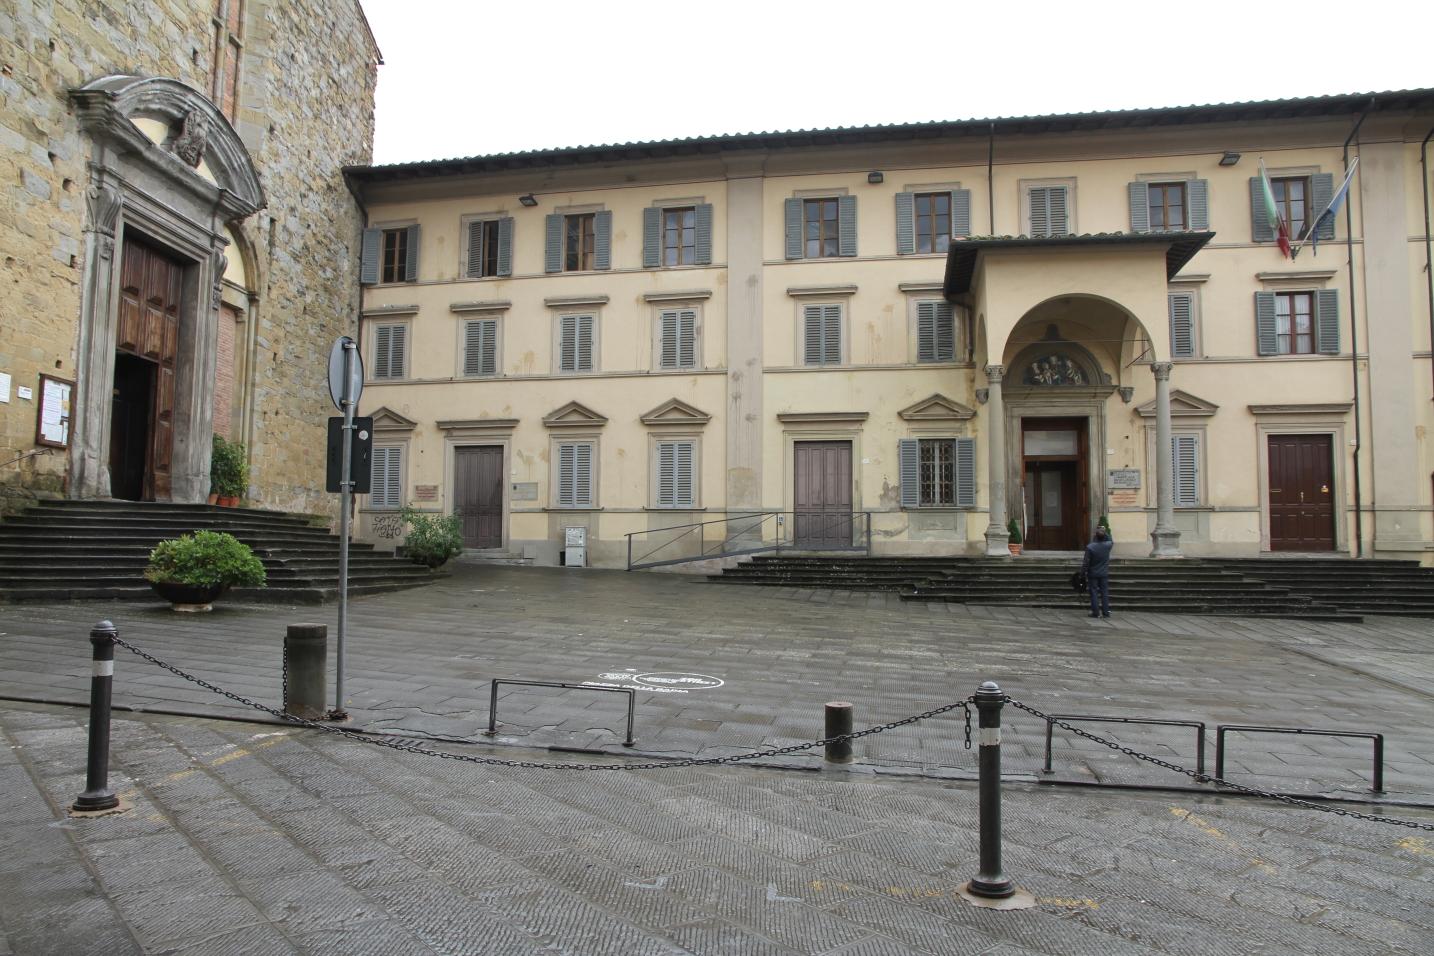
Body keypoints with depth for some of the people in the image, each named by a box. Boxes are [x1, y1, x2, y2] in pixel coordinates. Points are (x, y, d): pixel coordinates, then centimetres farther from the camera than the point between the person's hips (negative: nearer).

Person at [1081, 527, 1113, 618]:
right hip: (1104, 574, 3)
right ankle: (1106, 612, 9)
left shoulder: (1090, 547, -15)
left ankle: (1095, 612, 3)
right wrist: (1105, 533, 20)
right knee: (1105, 593, 8)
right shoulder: (1108, 545, -7)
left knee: (1094, 593, 3)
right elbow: (1111, 541, 21)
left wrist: (1083, 572, -2)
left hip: (1093, 574, -3)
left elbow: (1086, 562, -12)